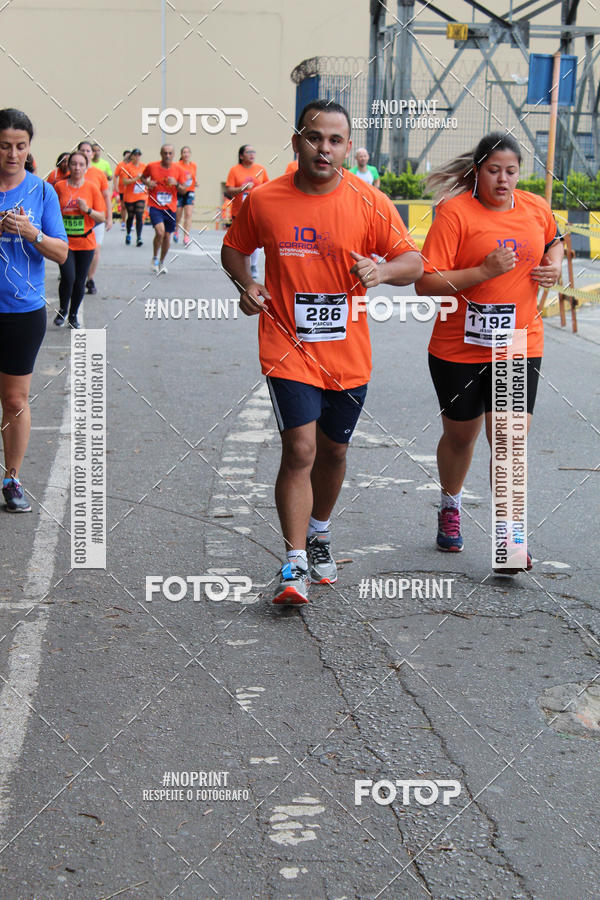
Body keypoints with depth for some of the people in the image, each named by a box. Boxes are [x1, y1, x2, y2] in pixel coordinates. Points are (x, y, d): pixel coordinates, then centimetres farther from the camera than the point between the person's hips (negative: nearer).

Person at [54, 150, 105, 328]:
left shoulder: (92, 188, -1)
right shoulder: (60, 186, 1)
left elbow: (102, 217, 0)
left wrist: (88, 210, -17)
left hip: (86, 242, 1)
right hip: (64, 241, -1)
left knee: (80, 281, 6)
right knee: (68, 278, -14)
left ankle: (73, 315, 24)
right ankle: (62, 310, 11)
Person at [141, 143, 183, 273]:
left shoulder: (177, 169, 1)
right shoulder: (152, 166, -4)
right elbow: (143, 177, 15)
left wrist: (176, 183, -15)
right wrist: (147, 182, -7)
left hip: (170, 208, 3)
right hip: (155, 206, -3)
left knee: (167, 236, 10)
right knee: (160, 231, -23)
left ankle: (162, 262, 32)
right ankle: (155, 258, 0)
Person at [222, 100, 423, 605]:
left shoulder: (368, 204, -5)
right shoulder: (263, 201, -4)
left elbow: (414, 262, -3)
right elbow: (234, 249, 13)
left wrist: (381, 270, -24)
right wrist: (246, 284, -7)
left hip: (348, 355, 2)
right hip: (288, 350, -2)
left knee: (334, 450, 16)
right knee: (300, 450, -14)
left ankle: (319, 534, 42)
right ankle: (296, 564, -8)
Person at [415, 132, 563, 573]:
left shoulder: (536, 208, 3)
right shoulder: (455, 212, -12)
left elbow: (554, 240, 28)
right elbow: (425, 284, -19)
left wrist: (554, 265, 6)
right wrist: (484, 271, -25)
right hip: (461, 349, -2)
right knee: (460, 434, 15)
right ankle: (450, 507, 42)